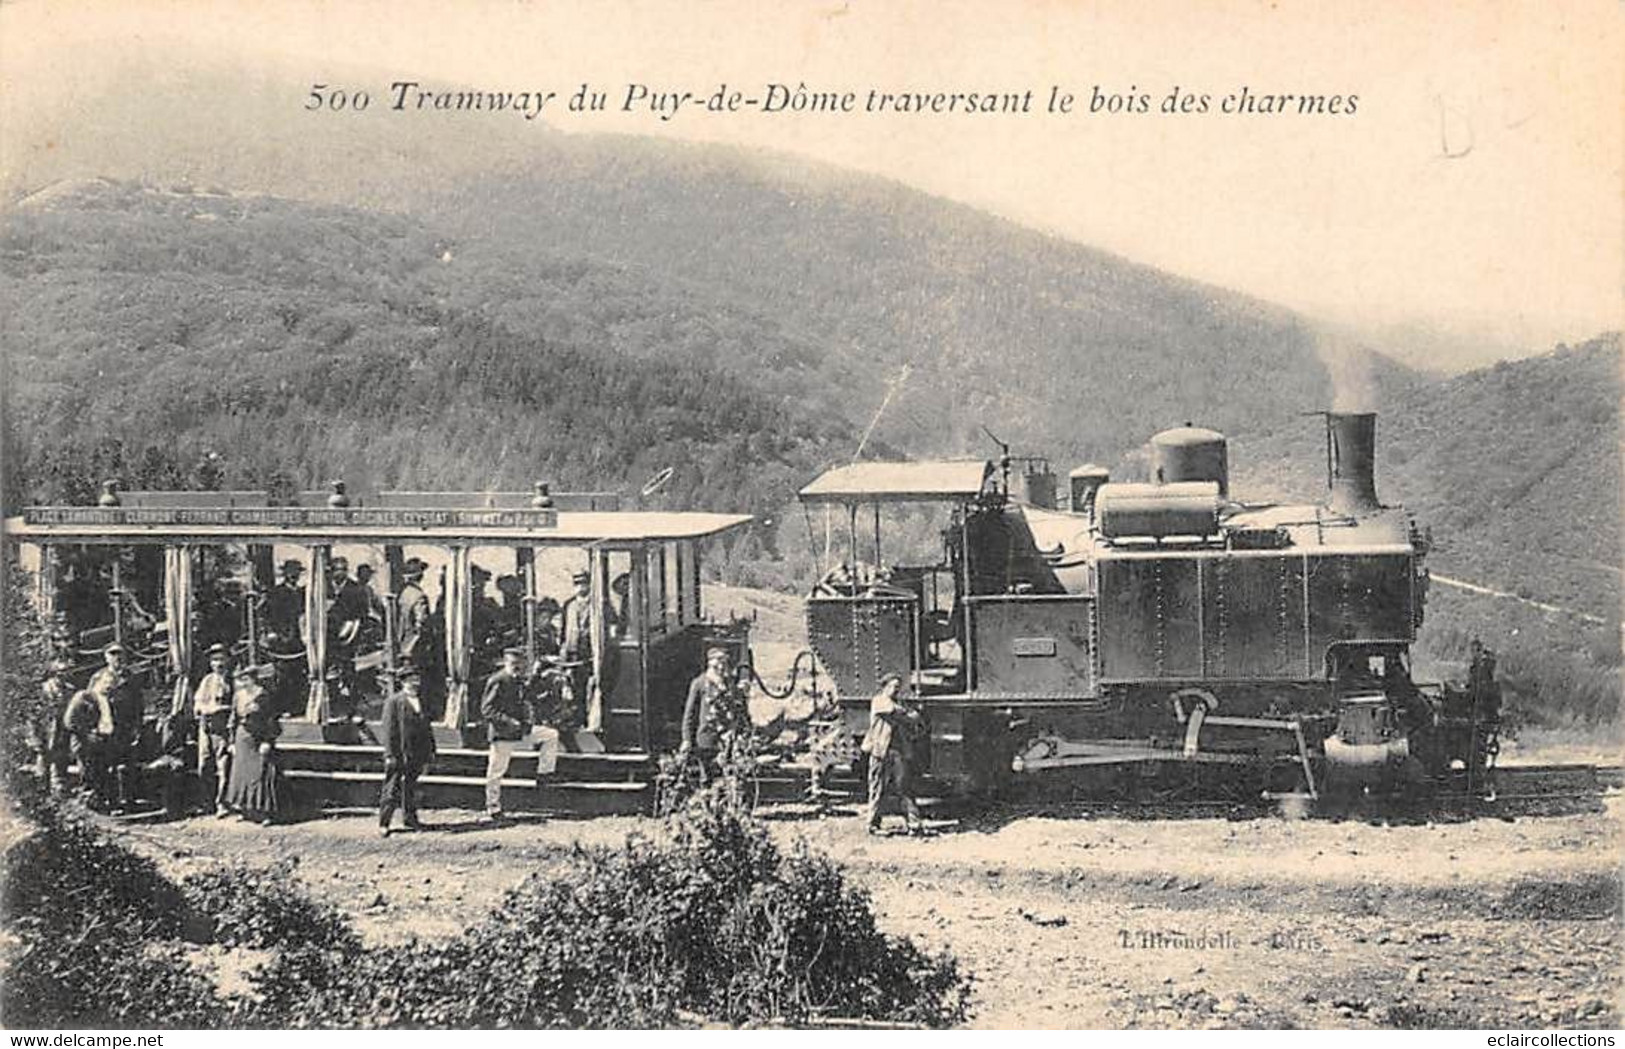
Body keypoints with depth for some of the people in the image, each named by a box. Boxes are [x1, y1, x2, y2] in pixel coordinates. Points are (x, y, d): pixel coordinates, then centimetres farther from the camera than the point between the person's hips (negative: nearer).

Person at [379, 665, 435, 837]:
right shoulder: (393, 702, -6)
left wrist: (430, 751, 15)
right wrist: (390, 755, -14)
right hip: (399, 754, -5)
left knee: (411, 789, 14)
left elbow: (427, 728, 19)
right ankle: (383, 824, 7)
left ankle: (410, 819, 23)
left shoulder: (421, 701, 13)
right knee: (392, 790, -1)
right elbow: (389, 730, -9)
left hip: (416, 756, 5)